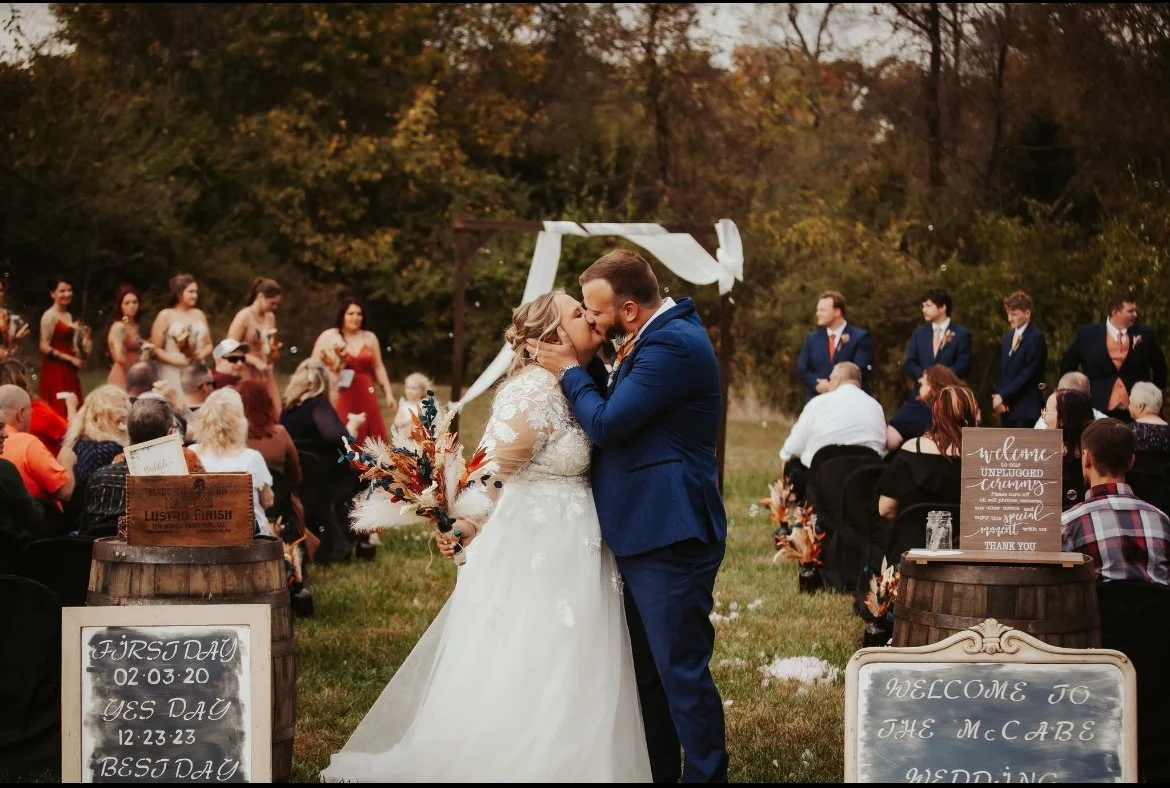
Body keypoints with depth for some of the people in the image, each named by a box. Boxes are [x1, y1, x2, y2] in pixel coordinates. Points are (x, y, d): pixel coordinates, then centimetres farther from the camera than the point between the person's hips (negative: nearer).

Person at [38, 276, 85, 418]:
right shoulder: (50, 316, -9)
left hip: (69, 370, 8)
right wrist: (70, 358, -14)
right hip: (55, 370, -8)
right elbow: (44, 347, -15)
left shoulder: (68, 316, 16)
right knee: (58, 410, -12)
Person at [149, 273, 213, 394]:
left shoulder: (199, 315, 13)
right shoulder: (166, 316, -1)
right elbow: (155, 349, -4)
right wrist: (175, 360, -15)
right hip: (173, 374, -4)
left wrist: (202, 354, -2)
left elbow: (208, 345, 19)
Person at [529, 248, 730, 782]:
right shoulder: (662, 334, 12)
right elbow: (617, 406, 17)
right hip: (647, 532, 11)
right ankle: (656, 770, 25)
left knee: (681, 670, -6)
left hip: (670, 537, -11)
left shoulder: (672, 346, -20)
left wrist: (571, 371, -6)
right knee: (648, 669, 17)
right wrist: (589, 368, 3)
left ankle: (706, 774, 0)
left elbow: (607, 423, -21)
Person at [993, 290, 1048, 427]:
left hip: (1025, 409, -7)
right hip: (1006, 407, 7)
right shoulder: (1008, 336, 16)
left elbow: (1028, 374, -15)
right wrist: (998, 395, 1)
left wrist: (1003, 396, -12)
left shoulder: (1036, 338, -10)